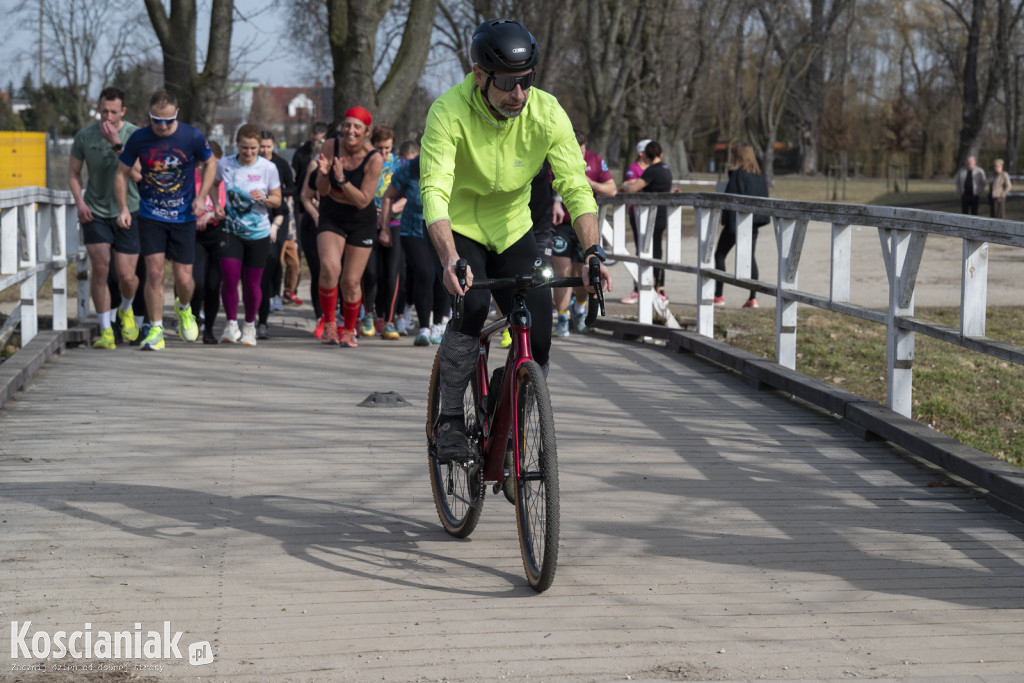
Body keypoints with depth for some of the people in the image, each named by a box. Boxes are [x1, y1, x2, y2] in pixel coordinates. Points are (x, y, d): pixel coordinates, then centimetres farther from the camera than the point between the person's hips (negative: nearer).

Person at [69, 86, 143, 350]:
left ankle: (126, 310, 32)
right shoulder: (85, 136, -3)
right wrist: (80, 202, -5)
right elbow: (73, 173, 9)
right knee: (100, 269, -10)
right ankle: (105, 330, 1)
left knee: (126, 276, -2)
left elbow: (138, 175, -20)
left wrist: (117, 144, -26)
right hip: (95, 212, 1)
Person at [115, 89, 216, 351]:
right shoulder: (138, 139, -7)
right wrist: (123, 208, -7)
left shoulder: (192, 137, -8)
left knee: (183, 278, 1)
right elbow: (122, 173, 5)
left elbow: (210, 164, 8)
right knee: (154, 272, -10)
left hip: (183, 217, 0)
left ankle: (184, 309, 35)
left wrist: (201, 197, -4)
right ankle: (156, 330, 3)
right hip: (150, 216, 0)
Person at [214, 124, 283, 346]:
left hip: (258, 234, 0)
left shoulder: (268, 168, -4)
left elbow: (277, 200, 4)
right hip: (231, 231, 0)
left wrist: (265, 199, -17)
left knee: (252, 283, 5)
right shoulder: (225, 165, -2)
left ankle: (249, 326, 26)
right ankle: (231, 324, 6)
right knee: (230, 278, -13)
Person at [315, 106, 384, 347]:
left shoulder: (373, 158, -19)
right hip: (331, 217, 1)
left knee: (351, 281, 3)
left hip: (361, 221, -1)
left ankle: (349, 331, 26)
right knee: (329, 266, -25)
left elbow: (363, 201, -20)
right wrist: (324, 174, -29)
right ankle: (329, 323, -8)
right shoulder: (330, 147, -13)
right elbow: (322, 191, -8)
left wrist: (342, 180, -32)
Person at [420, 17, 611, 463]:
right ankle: (449, 420, -15)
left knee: (538, 334, -7)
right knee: (472, 305, -28)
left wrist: (593, 251, -35)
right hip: (458, 227, -3)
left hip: (512, 229, 3)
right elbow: (434, 191, -35)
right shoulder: (449, 112, -27)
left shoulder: (548, 114, -19)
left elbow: (577, 187, -20)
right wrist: (450, 259, -50)